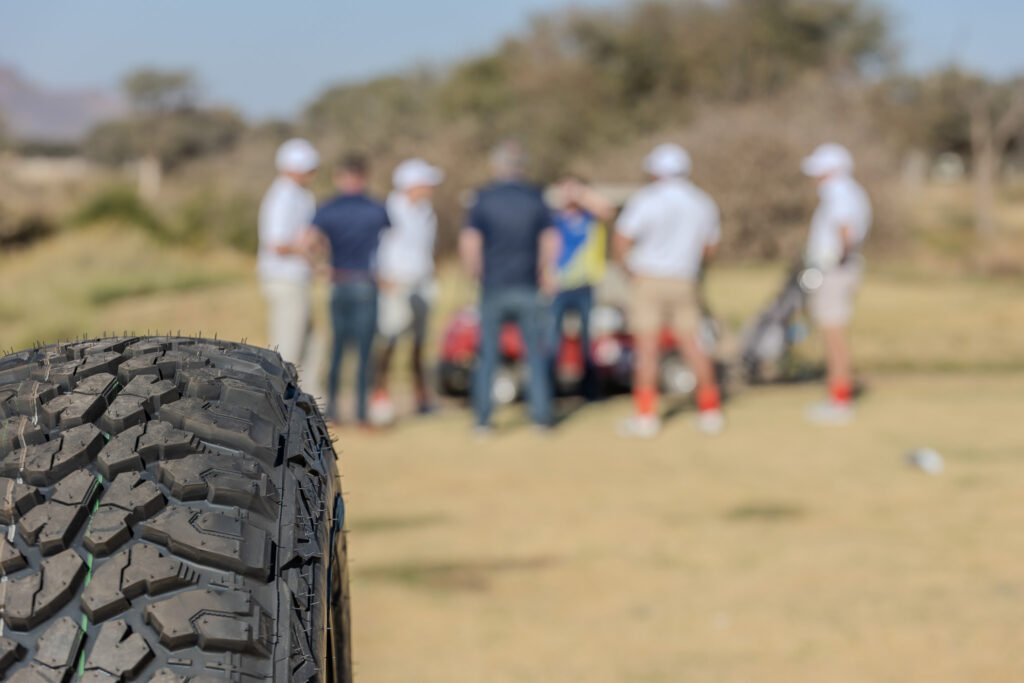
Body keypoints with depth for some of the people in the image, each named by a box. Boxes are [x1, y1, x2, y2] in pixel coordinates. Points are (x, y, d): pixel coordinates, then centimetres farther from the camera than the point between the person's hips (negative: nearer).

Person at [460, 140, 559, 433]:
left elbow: (469, 242, -11)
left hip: (493, 287, -1)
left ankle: (483, 417, 4)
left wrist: (477, 273, 5)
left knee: (487, 354, 7)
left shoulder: (484, 198, -3)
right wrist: (546, 273, 9)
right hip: (527, 288, 1)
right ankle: (541, 415, 4)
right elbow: (550, 240, -5)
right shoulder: (535, 198, 0)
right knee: (535, 353, 8)